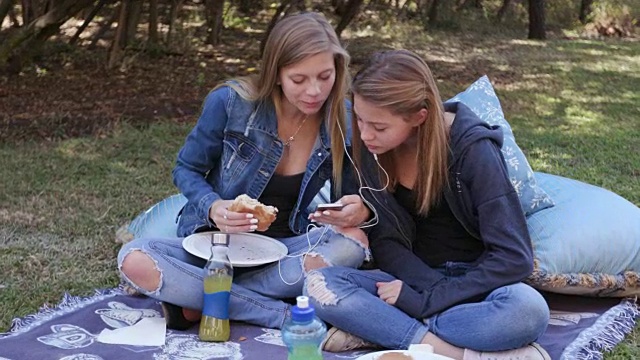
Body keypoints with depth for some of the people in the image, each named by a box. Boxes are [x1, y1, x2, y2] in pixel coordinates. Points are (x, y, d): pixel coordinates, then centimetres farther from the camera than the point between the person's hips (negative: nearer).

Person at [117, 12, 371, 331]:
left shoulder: (342, 119, -9)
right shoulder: (230, 103, -16)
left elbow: (349, 193, 2)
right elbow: (186, 170, -3)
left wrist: (359, 208, -24)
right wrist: (212, 207, -25)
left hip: (285, 250, 2)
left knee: (354, 242, -30)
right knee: (134, 261, -29)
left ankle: (201, 299, -22)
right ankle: (286, 316, -26)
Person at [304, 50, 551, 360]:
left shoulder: (472, 149, -18)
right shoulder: (372, 148, -6)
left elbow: (514, 258, -20)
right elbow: (384, 240, -4)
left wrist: (428, 300, -24)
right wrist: (434, 288, -21)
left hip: (474, 283, -3)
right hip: (415, 278, 3)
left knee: (528, 309, -37)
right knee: (318, 284, -23)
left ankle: (373, 326, -25)